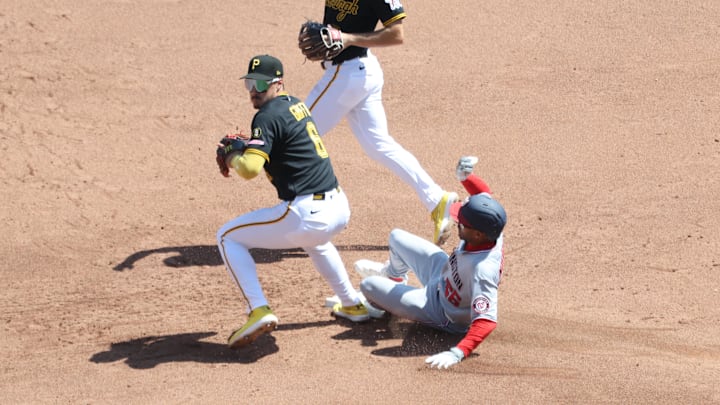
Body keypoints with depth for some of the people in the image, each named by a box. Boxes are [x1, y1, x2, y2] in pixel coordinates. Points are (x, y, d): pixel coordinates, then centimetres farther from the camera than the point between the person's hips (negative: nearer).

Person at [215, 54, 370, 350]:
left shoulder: (269, 115, -11)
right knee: (313, 239, 44)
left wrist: (231, 156, -1)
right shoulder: (295, 104, 16)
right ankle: (352, 304, 43)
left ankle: (258, 310, -5)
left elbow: (250, 168, -22)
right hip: (340, 210, 9)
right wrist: (241, 147, 13)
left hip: (307, 214, -9)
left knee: (228, 237, 6)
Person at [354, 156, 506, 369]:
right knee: (397, 237, 20)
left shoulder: (483, 270, -46)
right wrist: (465, 176, -26)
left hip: (444, 316, -7)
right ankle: (394, 276, 57)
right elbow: (483, 193, -6)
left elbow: (486, 321, -47)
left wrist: (457, 353, -57)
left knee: (368, 285, -6)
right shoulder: (488, 229, -26)